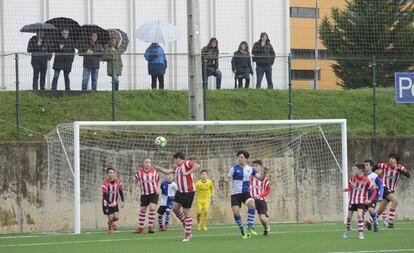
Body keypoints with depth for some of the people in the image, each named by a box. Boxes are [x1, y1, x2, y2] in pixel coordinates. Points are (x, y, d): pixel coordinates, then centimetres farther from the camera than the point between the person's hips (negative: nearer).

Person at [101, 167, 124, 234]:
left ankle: (112, 222, 30)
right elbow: (104, 195, -27)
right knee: (111, 218, -6)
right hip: (107, 203, -4)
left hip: (115, 203, 4)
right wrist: (110, 203, -39)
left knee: (116, 217, -8)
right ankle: (109, 228, 27)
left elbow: (120, 191, 8)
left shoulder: (117, 181, -5)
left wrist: (122, 201, 0)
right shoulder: (105, 183, -21)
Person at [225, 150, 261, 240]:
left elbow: (260, 178, 5)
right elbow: (227, 178, -2)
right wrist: (227, 179, -26)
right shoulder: (234, 168, -2)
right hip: (235, 193, -1)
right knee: (235, 212, -14)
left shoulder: (250, 169, 4)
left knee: (251, 204, -29)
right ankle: (242, 231, 8)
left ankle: (250, 228, -24)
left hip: (245, 193, 1)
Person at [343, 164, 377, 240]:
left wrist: (370, 200, -13)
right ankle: (348, 230, 34)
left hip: (361, 201, -4)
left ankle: (361, 233, -14)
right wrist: (348, 189, -6)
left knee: (359, 215, -22)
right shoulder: (353, 178, -3)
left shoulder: (366, 180, -15)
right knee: (349, 216, 8)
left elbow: (374, 190, -8)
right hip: (352, 200, 4)